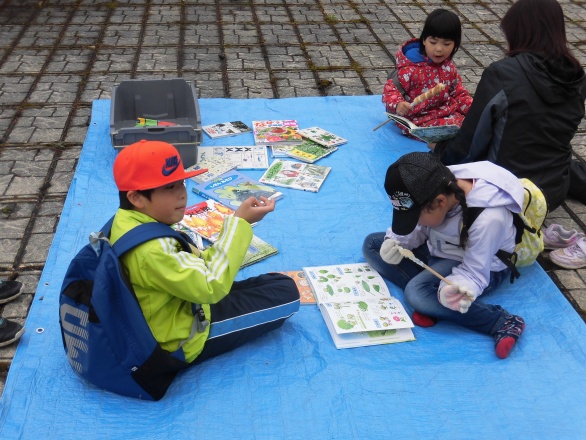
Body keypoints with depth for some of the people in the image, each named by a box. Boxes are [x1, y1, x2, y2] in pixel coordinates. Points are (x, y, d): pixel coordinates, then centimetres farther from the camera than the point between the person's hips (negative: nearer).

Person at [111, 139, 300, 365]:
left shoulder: (127, 221, -5)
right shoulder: (150, 250, -37)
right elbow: (212, 287, -32)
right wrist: (239, 223, -29)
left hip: (180, 303, 9)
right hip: (183, 341, -9)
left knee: (274, 280, 18)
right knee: (286, 292, -5)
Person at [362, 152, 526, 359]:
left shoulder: (488, 218, -36)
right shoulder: (439, 186, -20)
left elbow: (474, 274, -27)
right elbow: (418, 229, -2)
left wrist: (456, 290, -48)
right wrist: (395, 242, -22)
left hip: (480, 266, -7)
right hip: (438, 249, 8)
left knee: (418, 292, -33)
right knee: (372, 244, -3)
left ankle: (502, 322, -21)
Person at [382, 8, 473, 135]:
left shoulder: (449, 67, 5)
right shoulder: (411, 68, -16)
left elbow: (458, 93, 16)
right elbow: (392, 88, -15)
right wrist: (398, 104, -36)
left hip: (446, 113, 8)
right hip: (417, 120, -8)